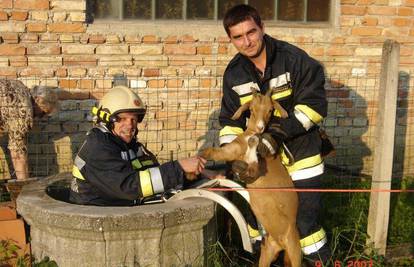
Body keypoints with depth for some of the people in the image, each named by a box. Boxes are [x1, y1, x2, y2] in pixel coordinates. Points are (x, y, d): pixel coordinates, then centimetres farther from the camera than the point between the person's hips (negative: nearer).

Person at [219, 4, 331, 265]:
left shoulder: (293, 58, -17)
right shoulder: (234, 73, -3)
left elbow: (314, 104, -19)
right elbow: (231, 118, 1)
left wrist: (280, 132, -28)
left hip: (300, 149, -4)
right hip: (260, 152, 4)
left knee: (306, 209, 3)